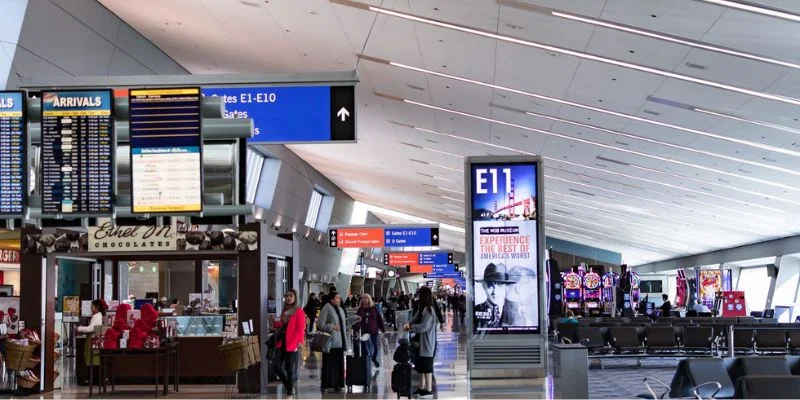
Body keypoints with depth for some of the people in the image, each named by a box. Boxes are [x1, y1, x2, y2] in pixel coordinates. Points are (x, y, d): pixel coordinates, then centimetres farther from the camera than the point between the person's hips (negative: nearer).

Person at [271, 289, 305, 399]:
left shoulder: (299, 311, -5)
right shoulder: (284, 311, 17)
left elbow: (301, 328, -11)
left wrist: (299, 342, -20)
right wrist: (275, 323, 5)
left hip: (292, 344, -7)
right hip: (282, 343, 7)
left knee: (290, 369, -2)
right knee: (276, 365, 0)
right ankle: (289, 387, 17)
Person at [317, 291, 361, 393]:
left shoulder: (340, 309, 17)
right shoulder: (326, 309, -9)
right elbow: (320, 324, -14)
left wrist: (354, 319, 22)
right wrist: (331, 327, -24)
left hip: (339, 342, 8)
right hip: (330, 341, -7)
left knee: (339, 363, 8)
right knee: (329, 363, -5)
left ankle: (337, 384, 14)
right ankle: (325, 385, 2)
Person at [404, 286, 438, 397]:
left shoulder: (428, 310, -19)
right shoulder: (422, 309, 10)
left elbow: (424, 326, -24)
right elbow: (415, 319, 12)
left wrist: (411, 327, -11)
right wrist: (409, 324, -8)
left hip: (427, 343, -10)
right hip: (421, 342, 10)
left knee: (427, 366, -2)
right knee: (421, 365, 15)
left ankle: (429, 389, 6)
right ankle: (422, 388, 24)